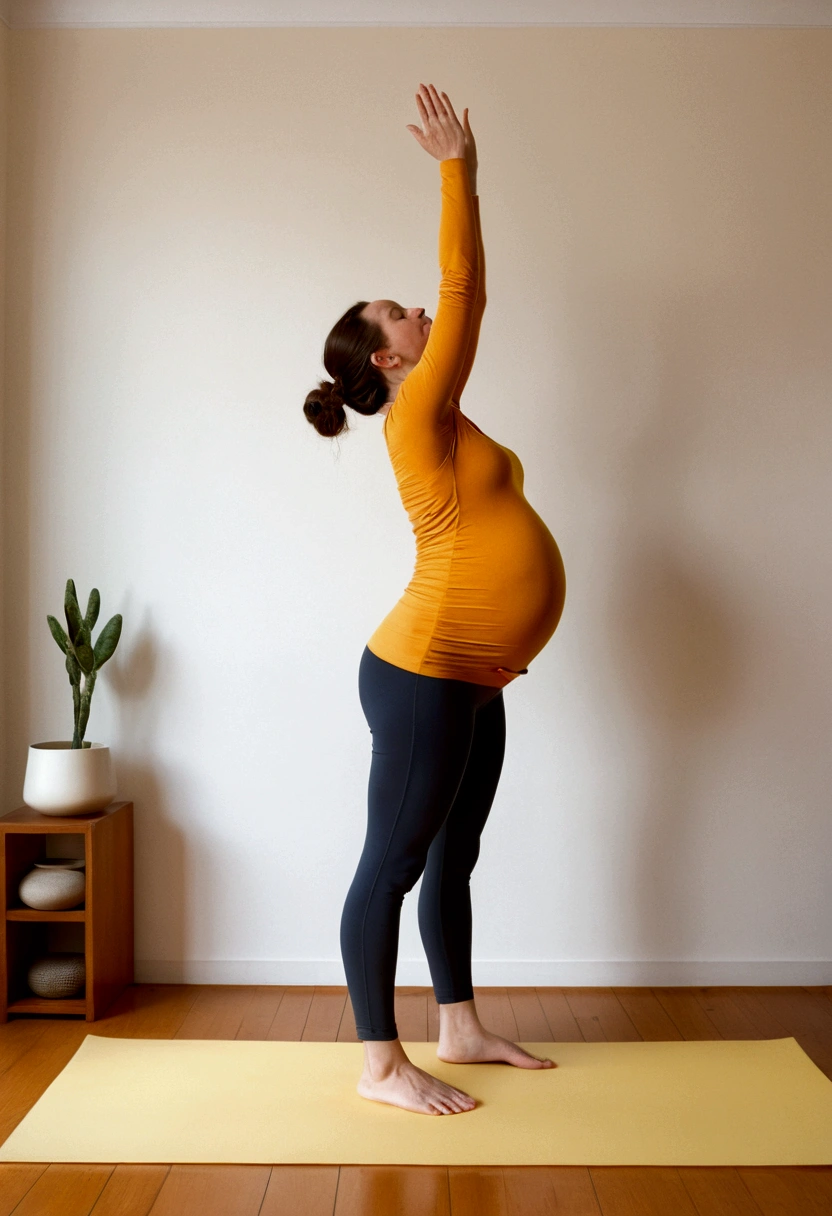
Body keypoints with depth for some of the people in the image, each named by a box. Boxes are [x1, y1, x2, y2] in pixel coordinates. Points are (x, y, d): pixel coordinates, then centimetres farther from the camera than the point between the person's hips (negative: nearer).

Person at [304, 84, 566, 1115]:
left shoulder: (437, 421, 17)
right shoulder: (416, 414, -9)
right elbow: (463, 291, -9)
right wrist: (457, 166, -6)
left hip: (470, 683, 10)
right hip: (420, 675, -10)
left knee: (452, 858, 16)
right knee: (394, 861, -2)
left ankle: (460, 1028, 29)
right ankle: (380, 1063, 10)